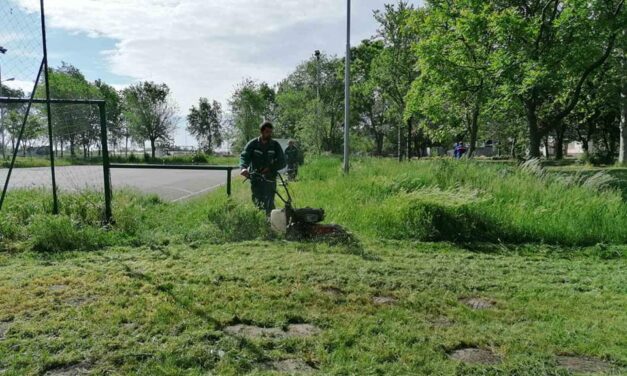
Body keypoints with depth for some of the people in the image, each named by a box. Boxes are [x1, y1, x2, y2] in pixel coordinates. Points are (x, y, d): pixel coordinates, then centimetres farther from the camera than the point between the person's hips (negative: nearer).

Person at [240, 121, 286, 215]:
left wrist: (270, 168, -17)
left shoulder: (275, 145, 3)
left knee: (269, 205, -10)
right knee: (257, 202, 2)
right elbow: (244, 156, -8)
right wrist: (244, 168, -30)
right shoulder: (253, 144, 2)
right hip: (255, 178, 0)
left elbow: (282, 162, 1)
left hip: (270, 178, 0)